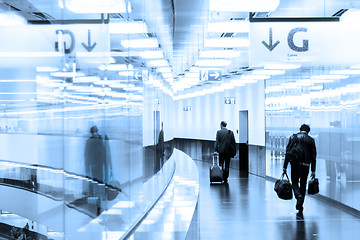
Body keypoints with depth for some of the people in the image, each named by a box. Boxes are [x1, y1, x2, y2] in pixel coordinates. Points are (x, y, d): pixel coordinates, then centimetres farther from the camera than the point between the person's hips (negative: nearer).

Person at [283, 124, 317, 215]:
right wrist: (313, 171, 9)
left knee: (294, 182, 13)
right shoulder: (311, 140, 5)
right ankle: (300, 209, 12)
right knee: (303, 185, 10)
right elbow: (313, 156, 4)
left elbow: (287, 153, 3)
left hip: (294, 164, 0)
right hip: (305, 165, 1)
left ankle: (298, 195, -20)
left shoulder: (293, 137, 6)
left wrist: (285, 167, 5)